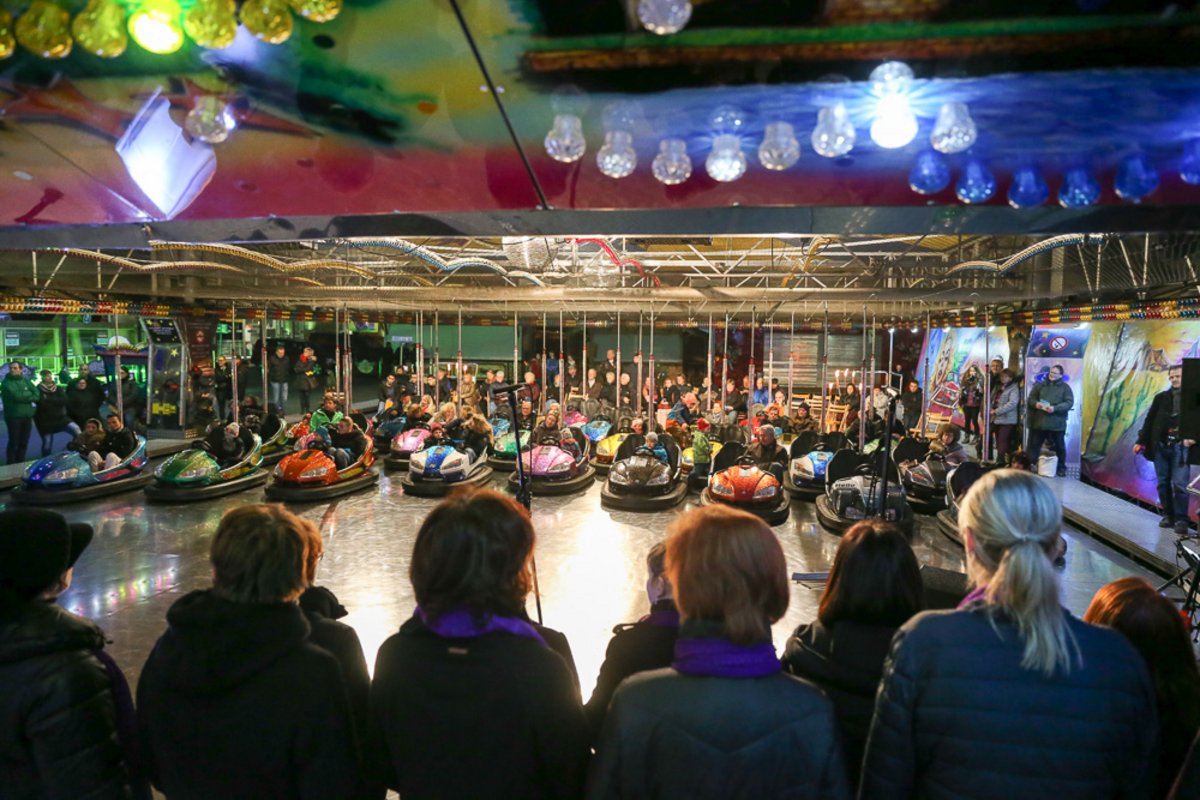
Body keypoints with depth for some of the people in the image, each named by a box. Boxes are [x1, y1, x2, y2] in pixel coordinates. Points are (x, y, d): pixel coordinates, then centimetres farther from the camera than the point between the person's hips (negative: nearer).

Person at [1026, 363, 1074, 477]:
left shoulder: (1065, 387, 3)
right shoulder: (1040, 385, 12)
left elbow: (1069, 403, -7)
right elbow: (1030, 399, 10)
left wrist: (1055, 408, -21)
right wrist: (1035, 404, -13)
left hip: (1056, 424, -2)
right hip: (1039, 422, 2)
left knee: (1059, 447, 8)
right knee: (1034, 445, 5)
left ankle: (1061, 468, 20)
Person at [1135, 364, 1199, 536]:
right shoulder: (1161, 397, 11)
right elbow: (1149, 420, 11)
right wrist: (1141, 441, 5)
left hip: (1180, 447, -3)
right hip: (1160, 446, 3)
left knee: (1179, 484, -8)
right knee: (1163, 483, 6)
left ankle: (1181, 519, -2)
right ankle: (1168, 515, 15)